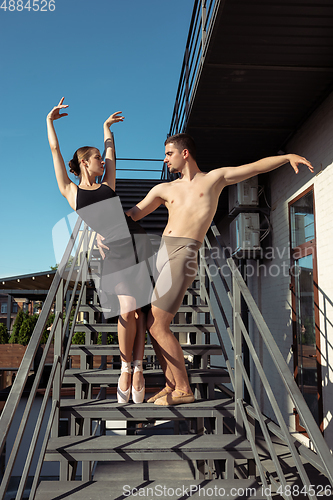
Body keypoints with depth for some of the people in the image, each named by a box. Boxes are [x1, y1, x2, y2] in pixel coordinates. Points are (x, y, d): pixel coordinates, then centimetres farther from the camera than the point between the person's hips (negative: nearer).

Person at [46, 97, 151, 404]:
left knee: (139, 312, -3)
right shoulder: (71, 192, 16)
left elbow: (111, 150, 35)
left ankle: (138, 370, 6)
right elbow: (55, 152, 19)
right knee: (128, 311, -17)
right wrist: (50, 121, 27)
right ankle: (126, 368, 5)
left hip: (138, 241, 4)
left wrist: (106, 126, 49)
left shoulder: (107, 186, 24)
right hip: (113, 249, -4)